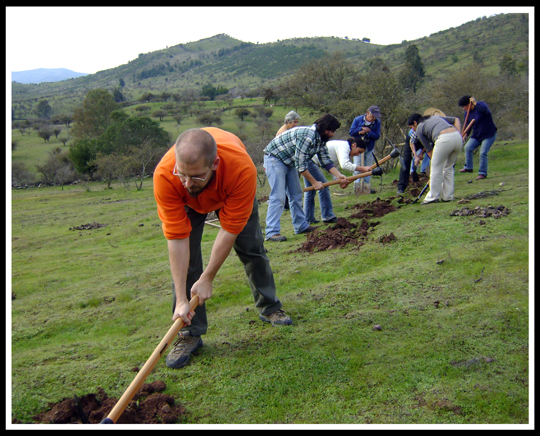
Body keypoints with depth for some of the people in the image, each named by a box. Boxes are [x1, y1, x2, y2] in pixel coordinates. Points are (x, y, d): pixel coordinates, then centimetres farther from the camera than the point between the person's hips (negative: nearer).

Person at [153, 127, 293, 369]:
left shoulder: (242, 168, -45)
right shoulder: (164, 175, -42)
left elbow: (230, 229, -35)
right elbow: (177, 238, -36)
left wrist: (207, 279, -30)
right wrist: (181, 300, -34)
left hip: (231, 192, 0)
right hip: (188, 202, 0)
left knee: (252, 248, 2)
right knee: (184, 255, -12)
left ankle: (269, 308, 27)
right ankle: (189, 333, 0)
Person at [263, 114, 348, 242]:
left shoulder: (320, 139, 1)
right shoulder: (307, 136, -29)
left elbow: (326, 160, 7)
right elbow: (301, 165, -26)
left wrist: (339, 175, -6)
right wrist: (314, 182, -17)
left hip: (289, 161, 10)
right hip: (274, 158, -10)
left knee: (296, 194, 12)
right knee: (278, 196, -16)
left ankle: (301, 226, 21)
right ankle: (271, 232, -15)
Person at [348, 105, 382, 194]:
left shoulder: (377, 122, -7)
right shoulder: (357, 120, -10)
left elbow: (377, 136, -12)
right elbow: (351, 132, -11)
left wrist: (368, 132, -26)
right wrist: (362, 128, -21)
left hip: (370, 148, 2)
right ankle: (357, 186, -1)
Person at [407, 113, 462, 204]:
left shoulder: (419, 129, 16)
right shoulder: (435, 117, 33)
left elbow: (429, 149, 15)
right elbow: (456, 119, 26)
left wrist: (434, 161, 23)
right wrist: (459, 134, 15)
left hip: (444, 139, -6)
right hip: (457, 137, 7)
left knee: (436, 169, 6)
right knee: (449, 168, 19)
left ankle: (433, 197, 9)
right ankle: (448, 196, 22)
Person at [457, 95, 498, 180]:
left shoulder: (480, 105, -15)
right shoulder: (467, 113, 3)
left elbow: (484, 109, -40)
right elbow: (467, 125, 7)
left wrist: (475, 103, -41)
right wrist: (464, 135, -9)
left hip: (489, 135, -7)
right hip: (476, 135, 7)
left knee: (483, 153, -15)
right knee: (468, 148, -7)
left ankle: (483, 173, -3)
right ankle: (468, 167, 10)